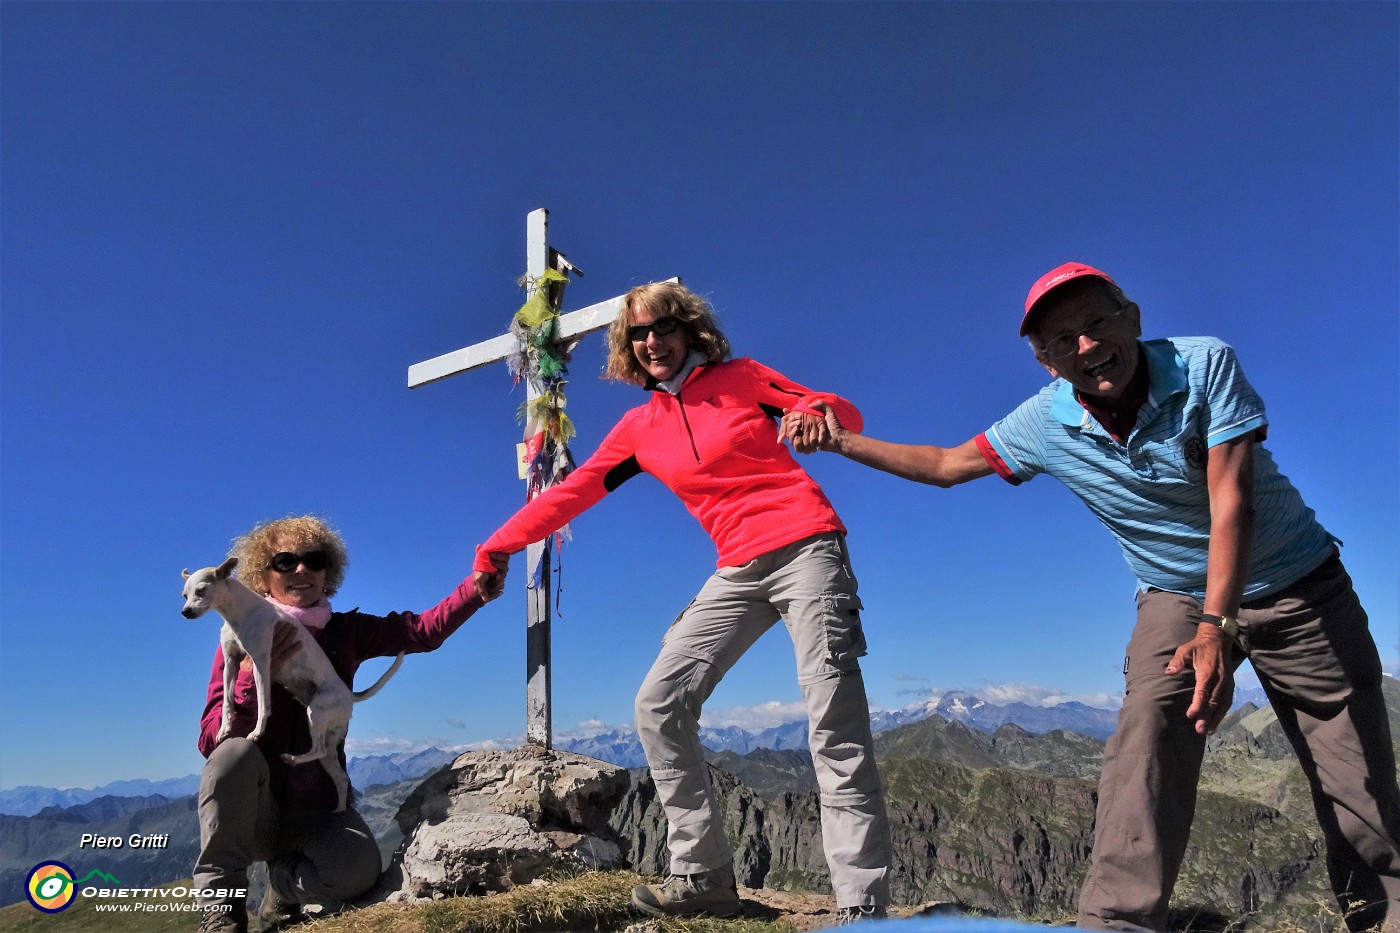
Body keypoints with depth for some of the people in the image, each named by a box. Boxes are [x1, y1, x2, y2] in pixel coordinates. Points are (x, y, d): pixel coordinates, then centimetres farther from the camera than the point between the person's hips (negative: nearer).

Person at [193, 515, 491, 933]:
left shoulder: (346, 632, -1)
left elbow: (424, 629, -18)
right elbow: (211, 741, -15)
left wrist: (478, 585, -34)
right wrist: (250, 678, -31)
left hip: (317, 812, 1)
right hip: (248, 813, -1)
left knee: (360, 869, -28)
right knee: (237, 751, -32)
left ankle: (285, 882, 8)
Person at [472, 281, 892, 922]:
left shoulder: (739, 377, 4)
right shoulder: (638, 428, 14)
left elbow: (843, 413, 4)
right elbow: (570, 494, 14)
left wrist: (819, 415, -20)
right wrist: (497, 549, 14)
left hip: (805, 548, -5)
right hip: (738, 572, 5)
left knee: (835, 727, -12)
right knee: (659, 705, -3)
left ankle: (862, 906, -7)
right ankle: (703, 879, 4)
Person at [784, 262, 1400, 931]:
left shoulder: (1206, 363, -21)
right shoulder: (1045, 423, -13)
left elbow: (1230, 499, -27)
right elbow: (946, 464, -1)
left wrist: (1216, 628, -35)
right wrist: (841, 439, -8)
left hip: (1298, 586, 0)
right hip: (1177, 598, 1)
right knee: (1145, 732, -24)